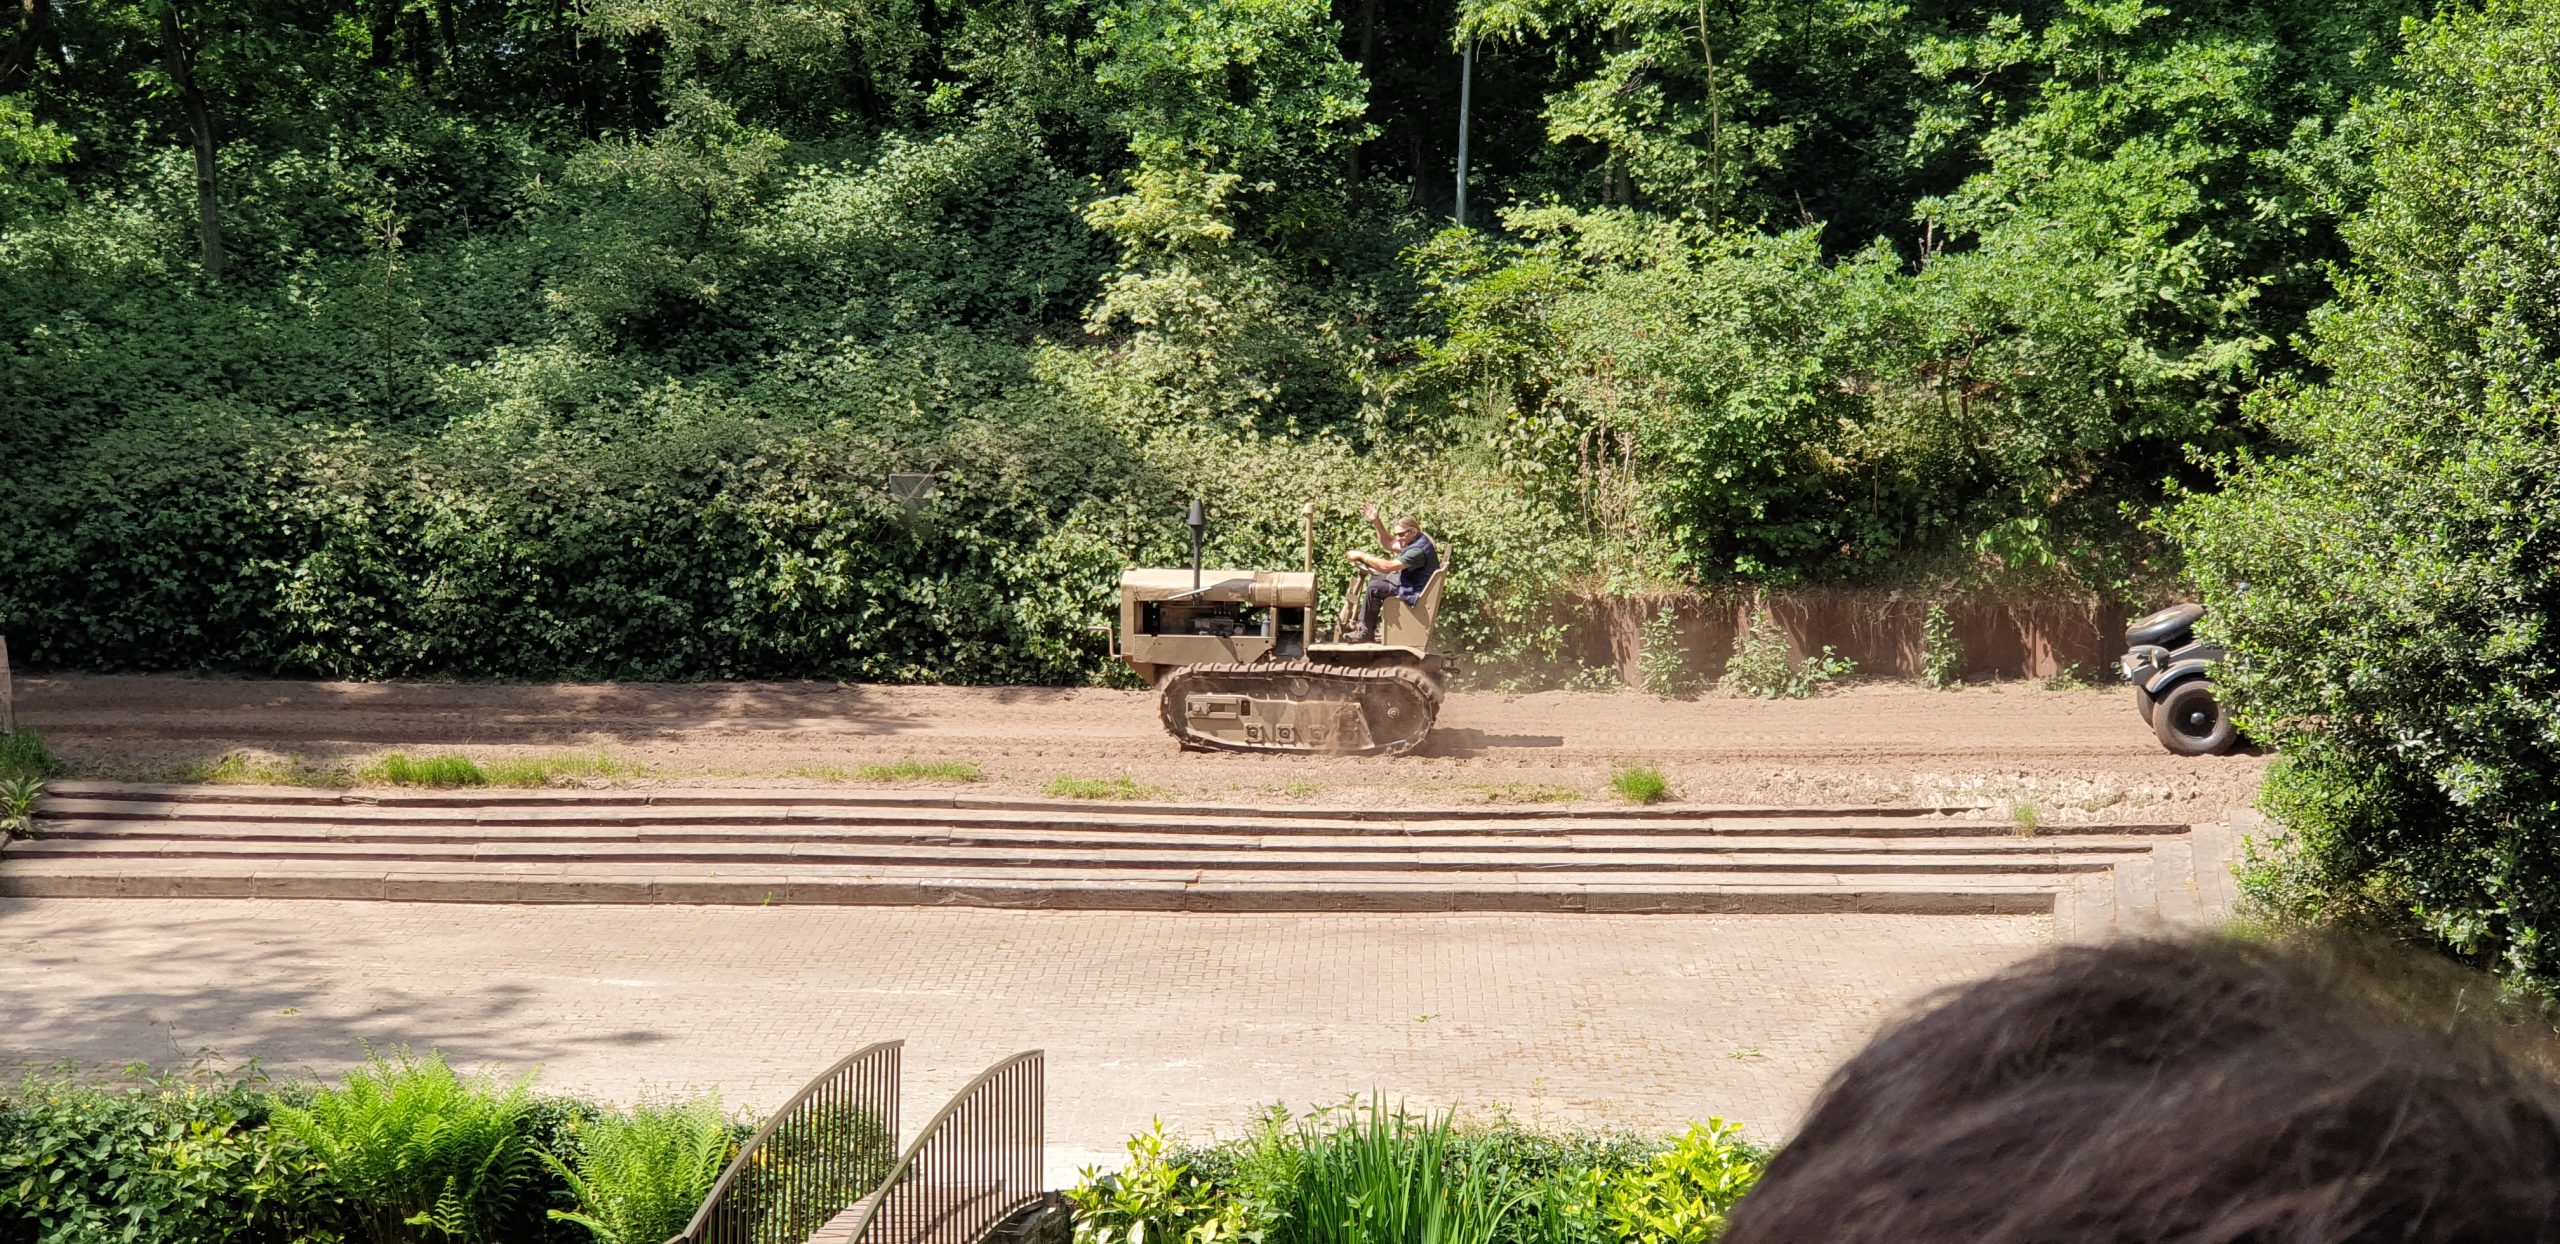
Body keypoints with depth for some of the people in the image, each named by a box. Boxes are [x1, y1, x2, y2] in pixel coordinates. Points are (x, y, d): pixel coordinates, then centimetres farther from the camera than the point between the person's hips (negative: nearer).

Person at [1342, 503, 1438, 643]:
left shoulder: (1418, 550, -28)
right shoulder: (1414, 541, 5)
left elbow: (1387, 566, -31)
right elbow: (1389, 544, 18)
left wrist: (1362, 556, -22)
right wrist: (1375, 521, 7)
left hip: (1416, 594, -11)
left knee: (1375, 588, -20)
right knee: (1376, 576, 20)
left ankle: (1366, 632, -11)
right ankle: (1364, 621, 18)